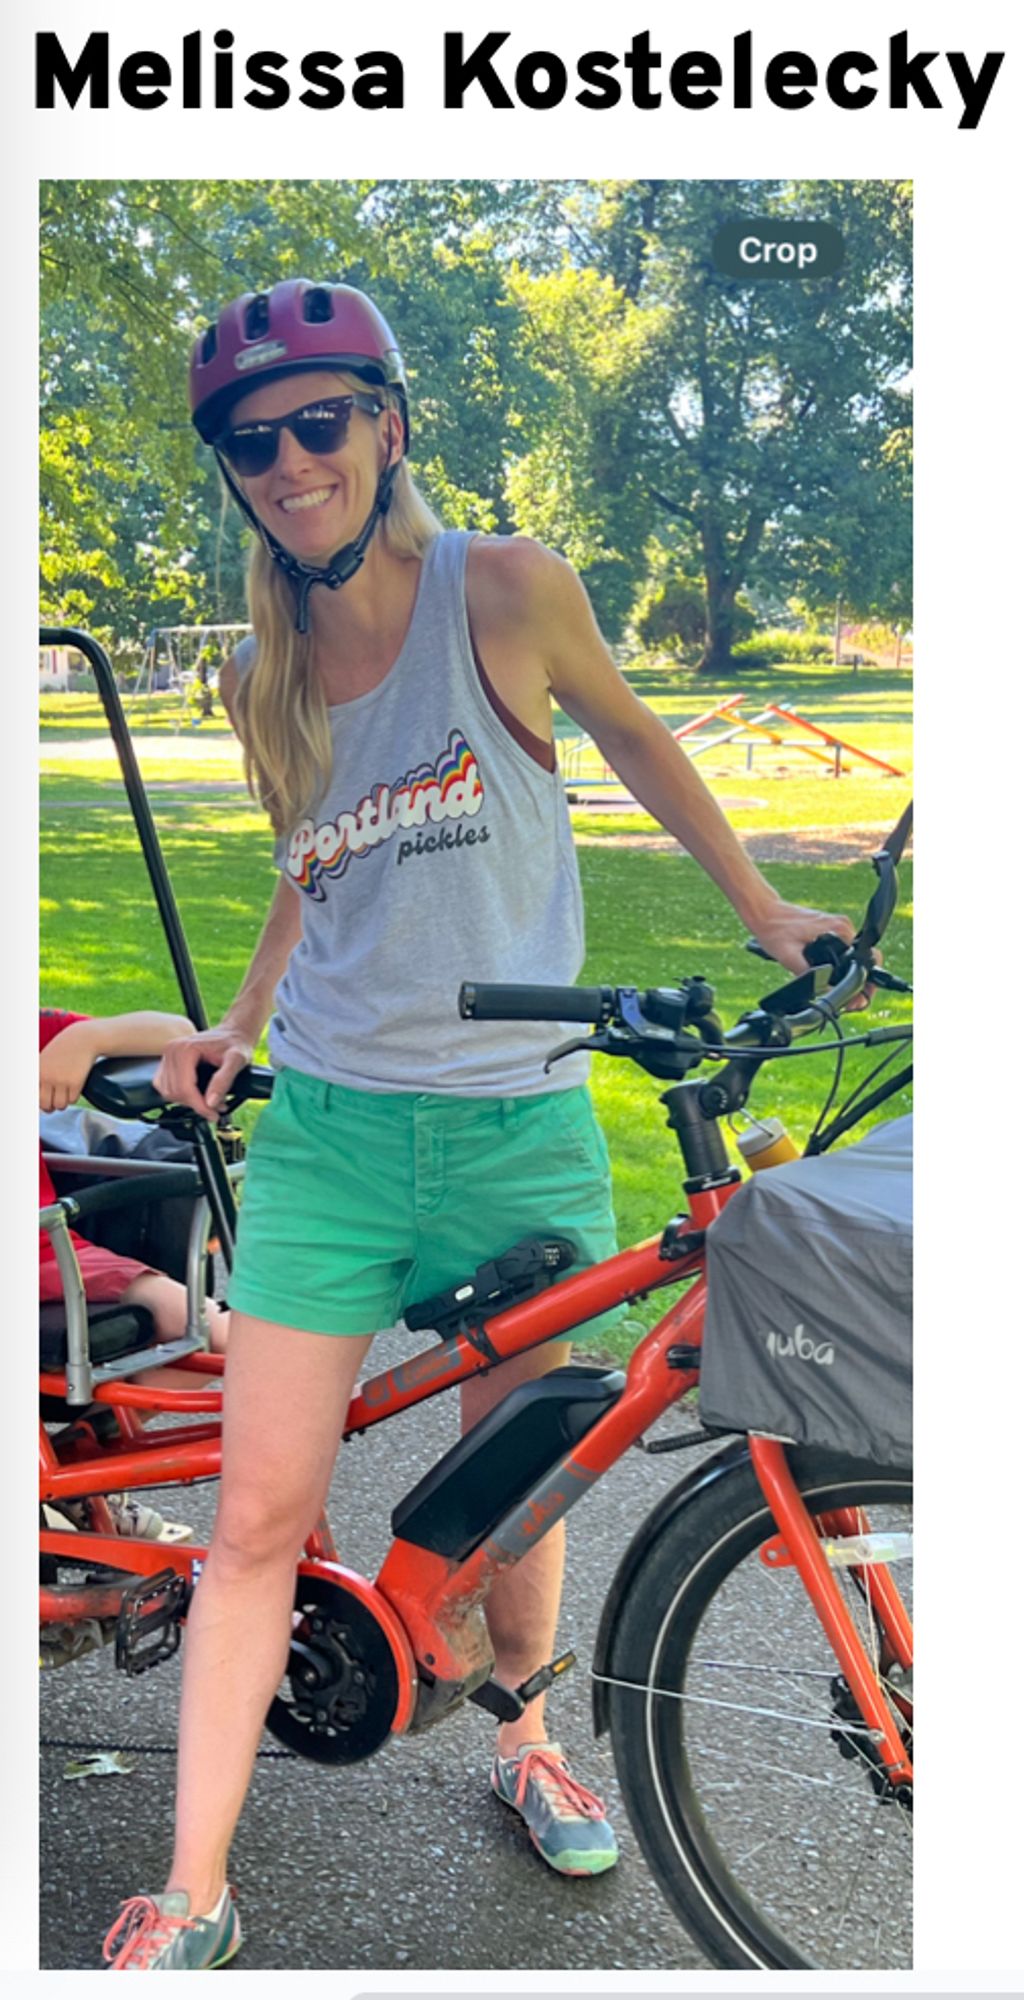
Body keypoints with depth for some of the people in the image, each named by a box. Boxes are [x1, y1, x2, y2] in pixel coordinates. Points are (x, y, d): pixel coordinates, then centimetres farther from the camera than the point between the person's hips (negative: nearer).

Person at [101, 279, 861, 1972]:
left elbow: (632, 739, 8)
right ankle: (192, 1896, 16)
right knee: (260, 1515, 0)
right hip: (328, 1128, 2)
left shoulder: (503, 589, -8)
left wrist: (762, 909, 12)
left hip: (519, 1128, -2)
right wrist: (242, 1026, 11)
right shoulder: (260, 678, 4)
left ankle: (520, 1737, 43)